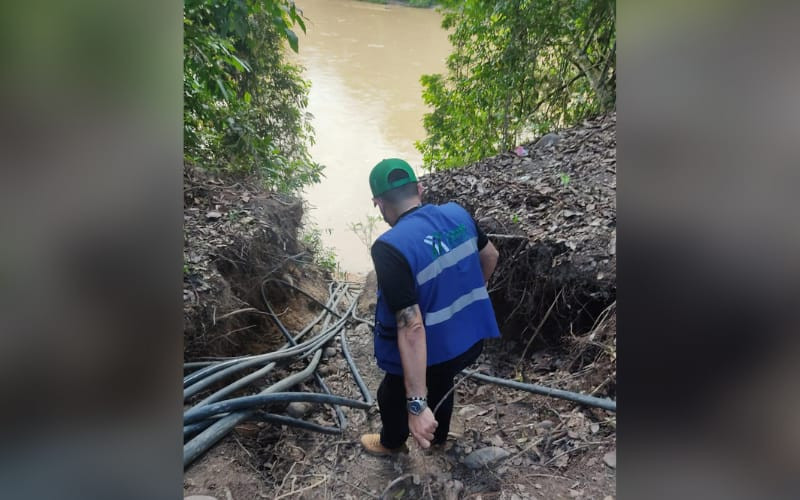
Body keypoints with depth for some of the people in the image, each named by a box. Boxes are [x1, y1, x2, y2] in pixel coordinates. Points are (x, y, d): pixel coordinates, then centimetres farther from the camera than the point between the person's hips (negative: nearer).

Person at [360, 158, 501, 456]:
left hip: (433, 352, -6)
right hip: (473, 339, 6)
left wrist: (417, 405, -30)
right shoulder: (458, 214, -10)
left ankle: (392, 443, 55)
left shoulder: (390, 248, -31)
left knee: (393, 396, 26)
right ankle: (438, 437, 61)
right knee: (440, 382, 35)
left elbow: (412, 329, -35)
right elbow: (490, 256, 9)